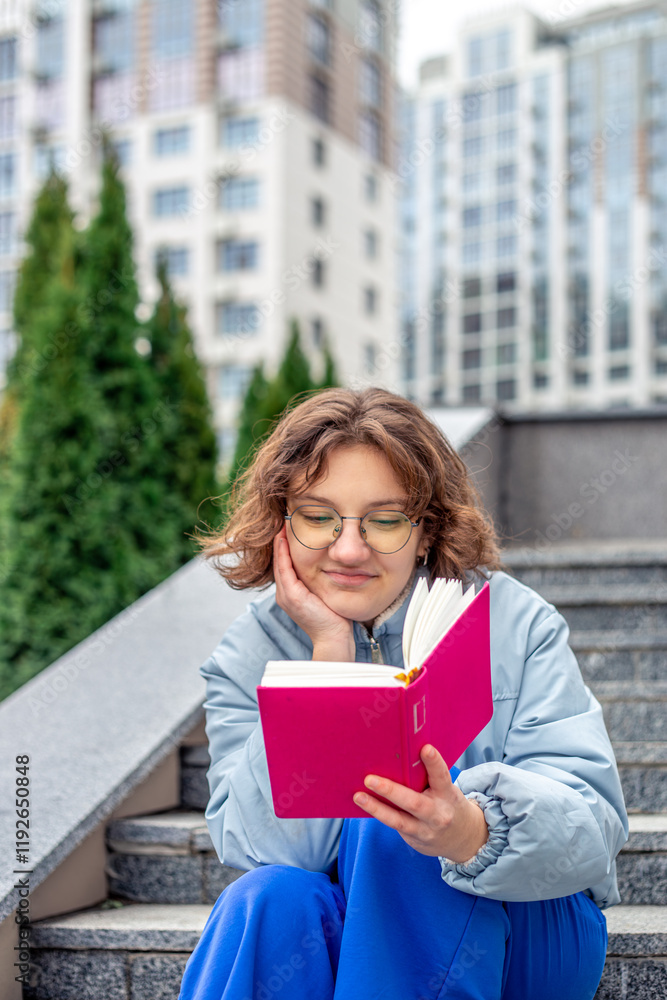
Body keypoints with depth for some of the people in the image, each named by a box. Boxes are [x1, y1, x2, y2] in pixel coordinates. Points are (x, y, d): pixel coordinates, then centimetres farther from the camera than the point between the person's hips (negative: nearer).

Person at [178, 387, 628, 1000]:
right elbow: (263, 849, -19)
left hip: (520, 934, 0)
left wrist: (475, 833, -43)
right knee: (273, 900, -32)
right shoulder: (247, 657, -4)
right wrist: (330, 654, -22)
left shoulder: (512, 623, -9)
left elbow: (592, 826, -20)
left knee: (393, 817, -28)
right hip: (342, 934, 0)